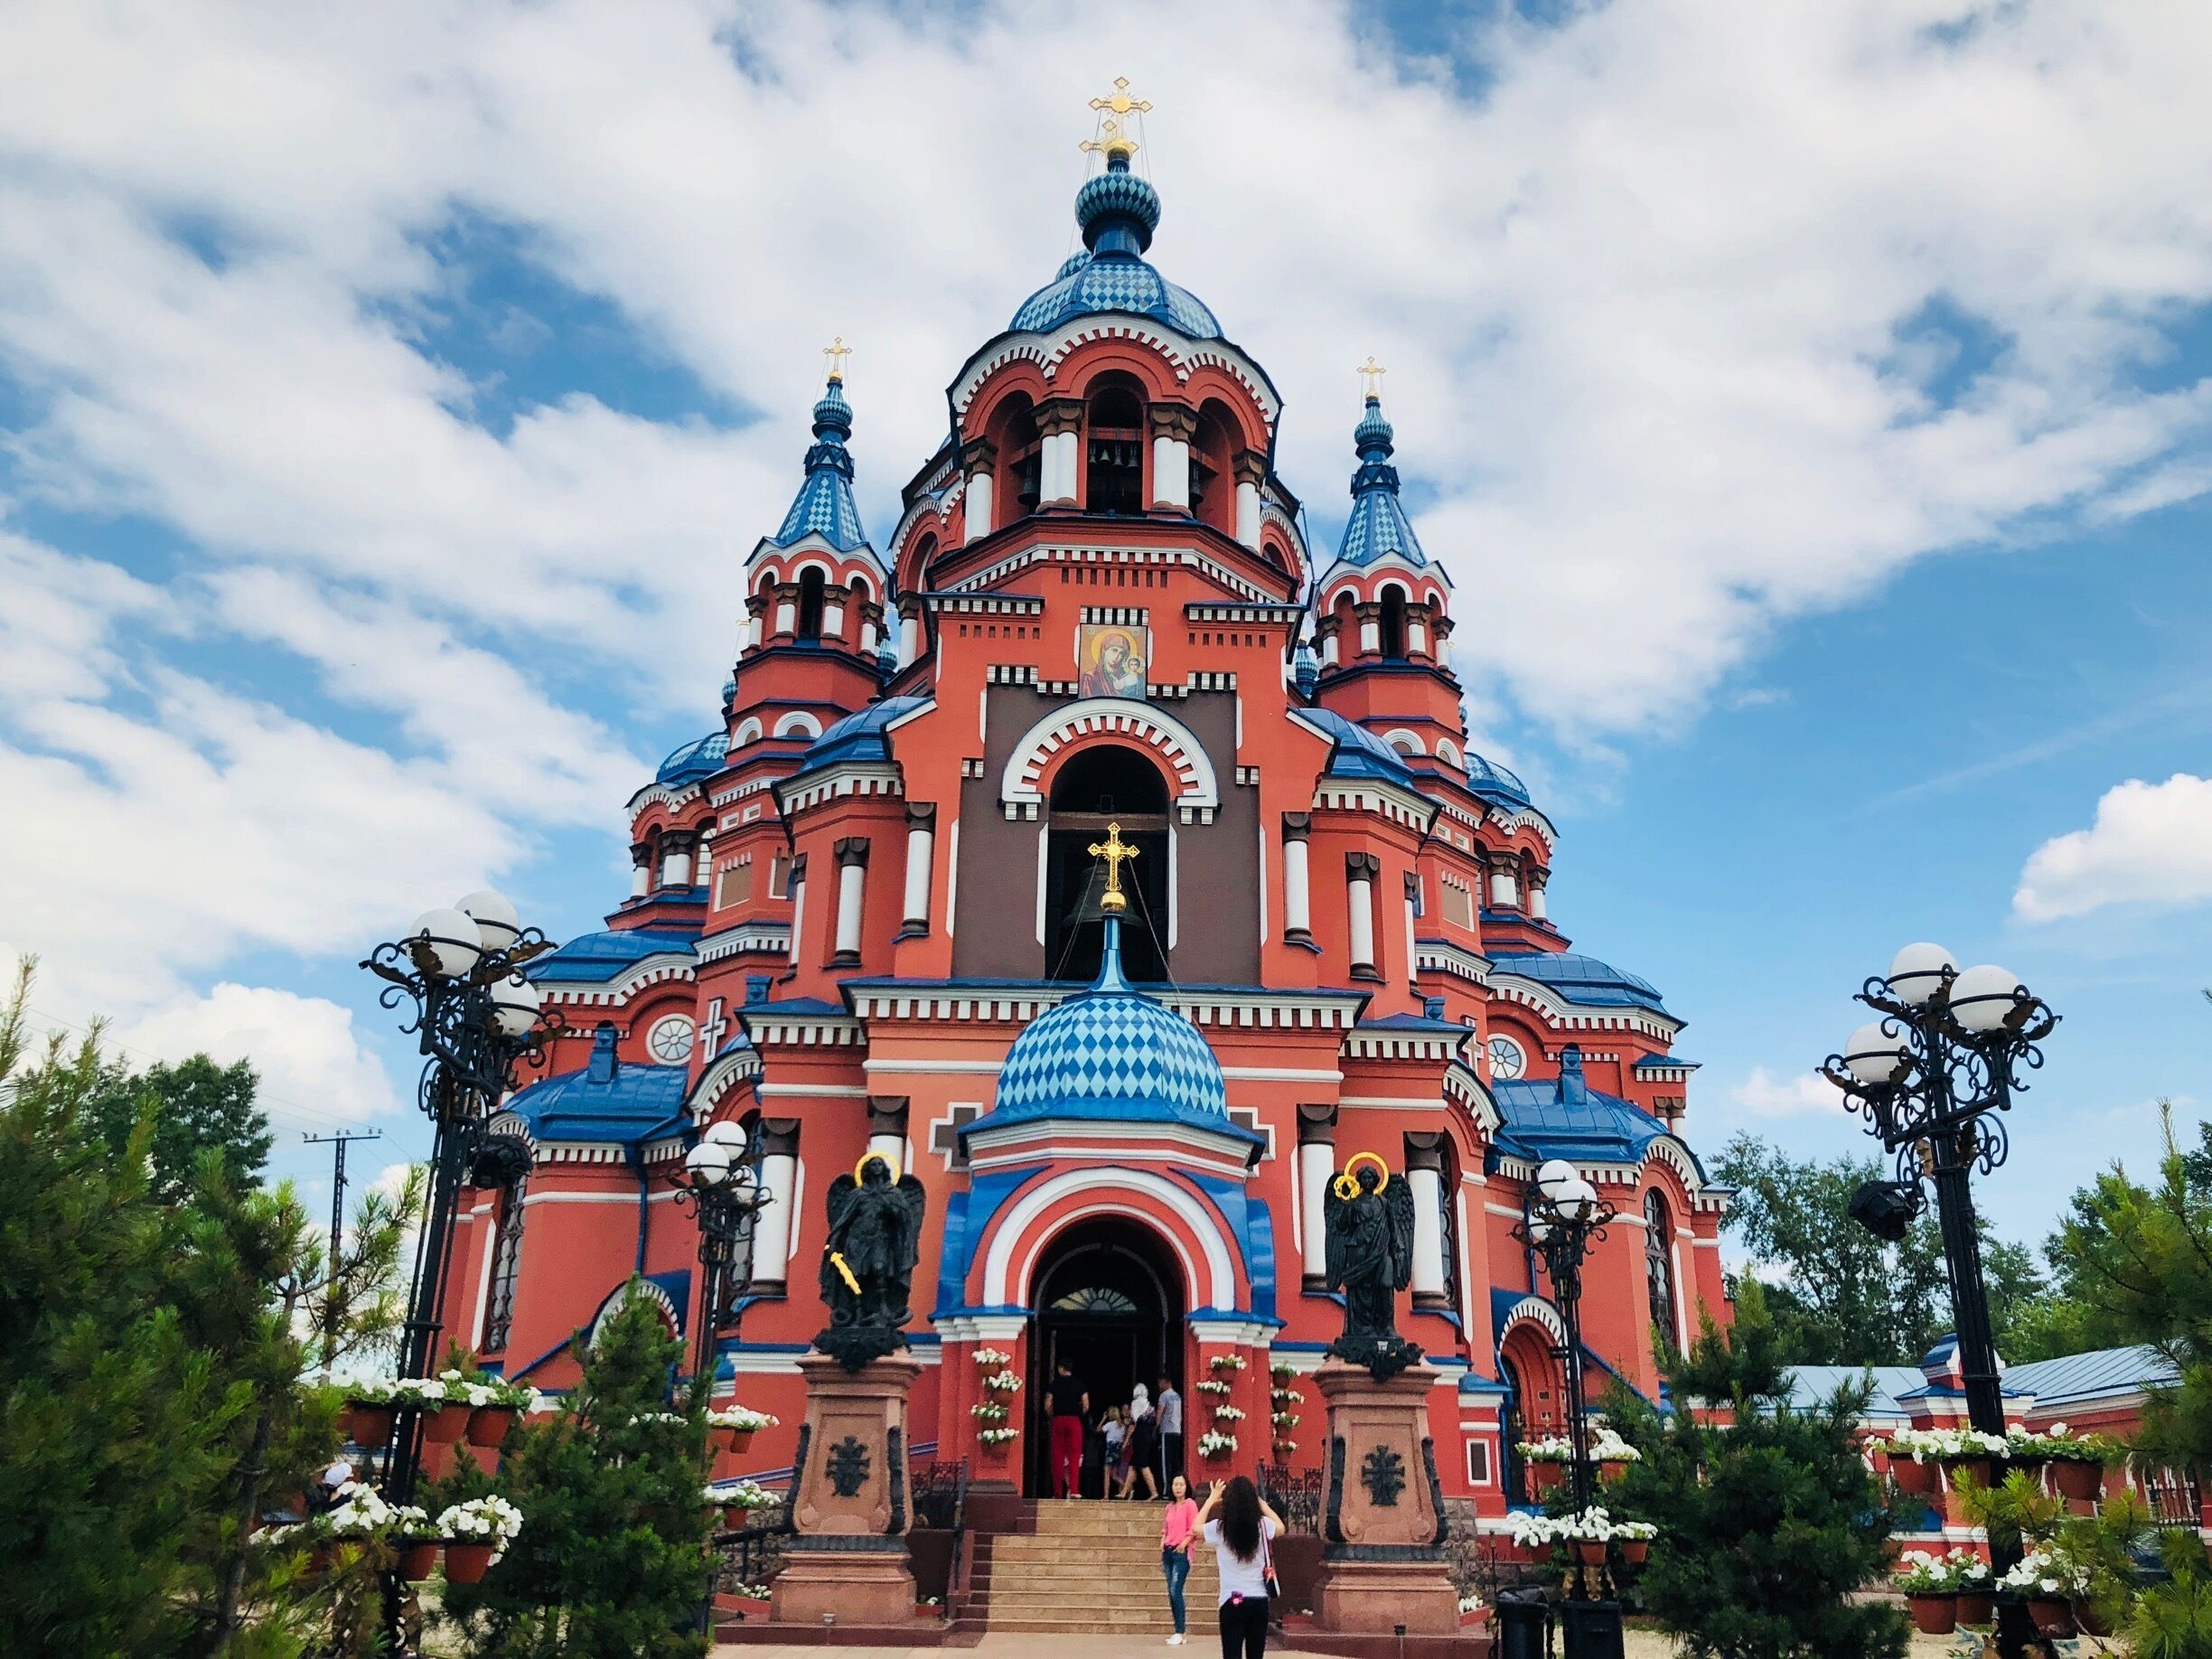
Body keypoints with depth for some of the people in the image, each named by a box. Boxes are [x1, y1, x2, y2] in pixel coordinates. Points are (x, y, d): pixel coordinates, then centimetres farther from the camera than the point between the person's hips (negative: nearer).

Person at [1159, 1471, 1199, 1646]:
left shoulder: (1190, 1504, -3)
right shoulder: (1170, 1507, 16)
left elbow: (1193, 1528, -9)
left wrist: (1183, 1543, -17)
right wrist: (1162, 1549, 12)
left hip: (1181, 1552, -7)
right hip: (1168, 1551, 7)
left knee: (1175, 1591, -14)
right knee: (1171, 1593, 5)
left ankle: (1180, 1634, -10)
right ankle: (1177, 1632, 10)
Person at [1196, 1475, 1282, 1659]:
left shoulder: (1219, 1528, -9)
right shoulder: (1263, 1525, -4)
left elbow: (1197, 1528, 14)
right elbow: (1281, 1528, 21)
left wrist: (1211, 1500, 21)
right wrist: (1261, 1502, 25)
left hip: (1232, 1603, -2)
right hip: (1259, 1602, 3)